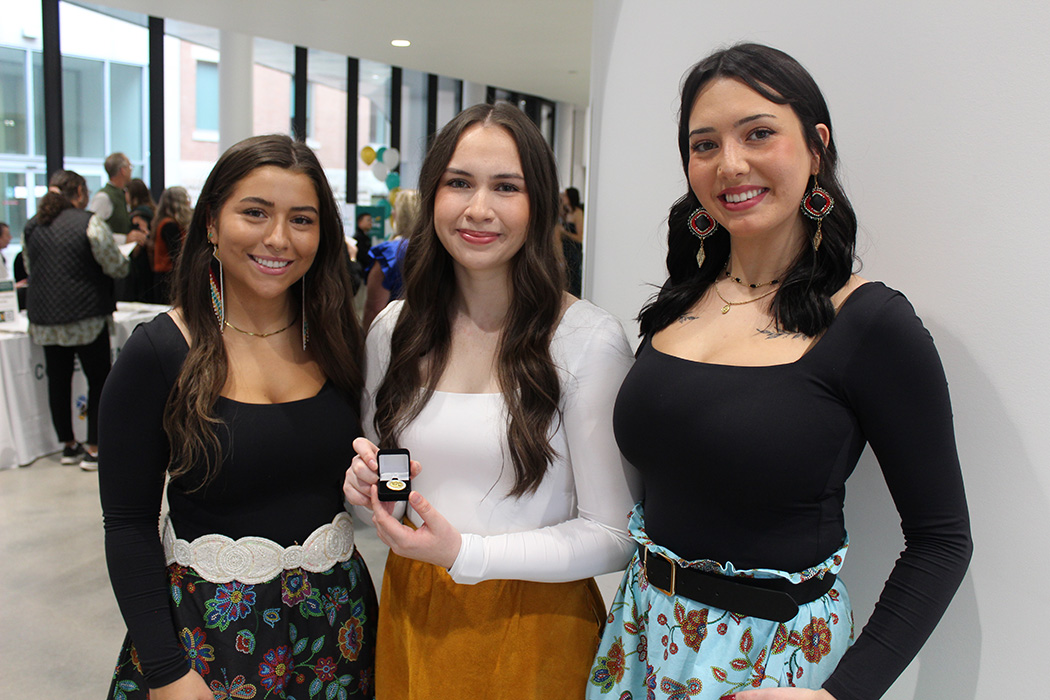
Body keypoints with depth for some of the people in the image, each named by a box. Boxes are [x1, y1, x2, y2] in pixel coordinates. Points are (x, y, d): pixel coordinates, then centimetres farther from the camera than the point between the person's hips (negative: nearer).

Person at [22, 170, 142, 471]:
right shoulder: (90, 223, -11)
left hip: (44, 319, 6)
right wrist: (125, 261, 12)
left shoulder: (31, 227, 8)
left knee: (58, 381, 14)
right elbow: (116, 267, -9)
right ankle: (94, 449, 4)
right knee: (99, 380, 4)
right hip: (86, 318, -6)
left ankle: (68, 445, 23)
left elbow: (30, 269, 19)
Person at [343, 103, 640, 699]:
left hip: (535, 622, -4)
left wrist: (466, 554, -22)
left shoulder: (591, 340, -17)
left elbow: (615, 536, -15)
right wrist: (367, 484, -11)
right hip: (413, 612, 4)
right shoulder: (394, 330, -2)